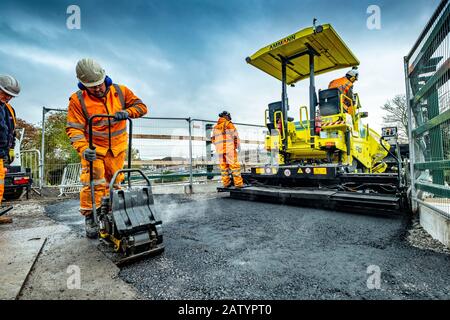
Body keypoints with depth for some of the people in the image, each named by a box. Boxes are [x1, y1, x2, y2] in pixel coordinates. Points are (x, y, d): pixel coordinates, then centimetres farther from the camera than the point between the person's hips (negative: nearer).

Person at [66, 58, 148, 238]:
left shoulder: (120, 91, -4)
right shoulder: (77, 100, -10)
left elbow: (141, 107, -4)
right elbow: (74, 129, -14)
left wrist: (127, 112, -25)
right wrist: (83, 149, -32)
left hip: (117, 148, 3)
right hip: (93, 149, -3)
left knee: (114, 183, 13)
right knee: (93, 183, -10)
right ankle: (90, 217, 9)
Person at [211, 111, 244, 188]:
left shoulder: (215, 127, 15)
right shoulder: (229, 124, -1)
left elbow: (213, 140, 16)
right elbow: (235, 137, -2)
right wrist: (238, 146, 11)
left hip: (220, 150, 6)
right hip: (229, 149, -5)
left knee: (223, 167, 9)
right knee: (234, 166, -4)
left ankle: (226, 183, 12)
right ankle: (238, 183, -6)